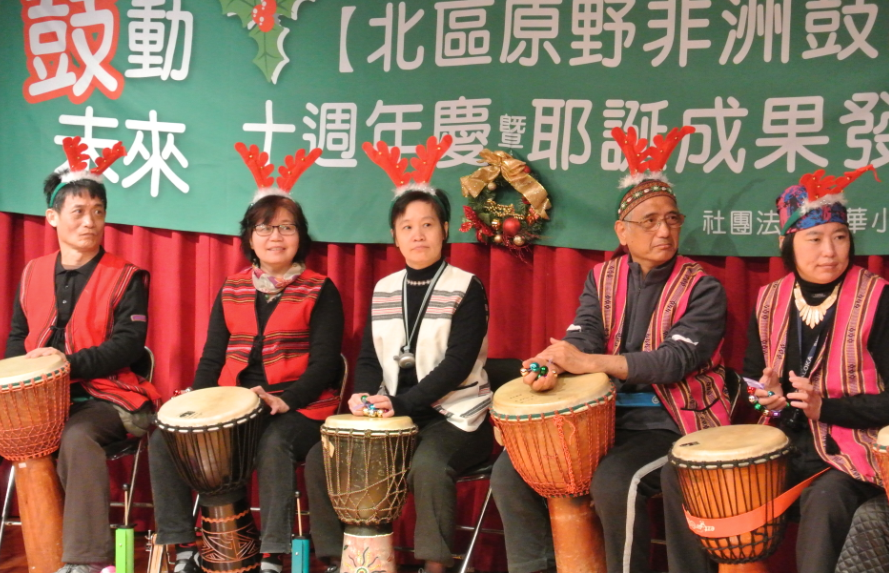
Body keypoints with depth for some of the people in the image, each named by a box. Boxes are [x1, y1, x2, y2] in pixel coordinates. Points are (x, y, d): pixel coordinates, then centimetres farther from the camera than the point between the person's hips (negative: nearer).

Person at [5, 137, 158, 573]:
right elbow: (16, 338, 18)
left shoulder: (125, 277, -1)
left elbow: (129, 343, -10)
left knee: (77, 437, -35)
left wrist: (71, 363, -24)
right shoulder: (33, 274, 13)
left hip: (106, 397, -5)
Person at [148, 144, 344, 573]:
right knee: (164, 438, -16)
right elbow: (213, 358, 13)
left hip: (299, 408, -4)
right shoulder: (231, 291, 14)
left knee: (272, 444, -37)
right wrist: (197, 398, -7)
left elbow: (323, 363, -7)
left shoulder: (320, 292, 1)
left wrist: (285, 401, -23)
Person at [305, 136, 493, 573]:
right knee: (321, 459, -7)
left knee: (427, 465, -35)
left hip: (454, 414, -6)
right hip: (395, 413, 6)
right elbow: (368, 357, 10)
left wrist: (402, 403, -24)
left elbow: (457, 363, -16)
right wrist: (365, 395, -12)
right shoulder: (384, 290, 10)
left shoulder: (466, 289, -6)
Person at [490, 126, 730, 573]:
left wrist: (589, 362, -31)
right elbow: (582, 336, -6)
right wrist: (554, 365, -32)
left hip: (672, 423, -5)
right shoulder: (602, 279, 8)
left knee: (614, 482, -33)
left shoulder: (702, 289, -7)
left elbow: (677, 359, -20)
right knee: (511, 471, -5)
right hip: (605, 415, 5)